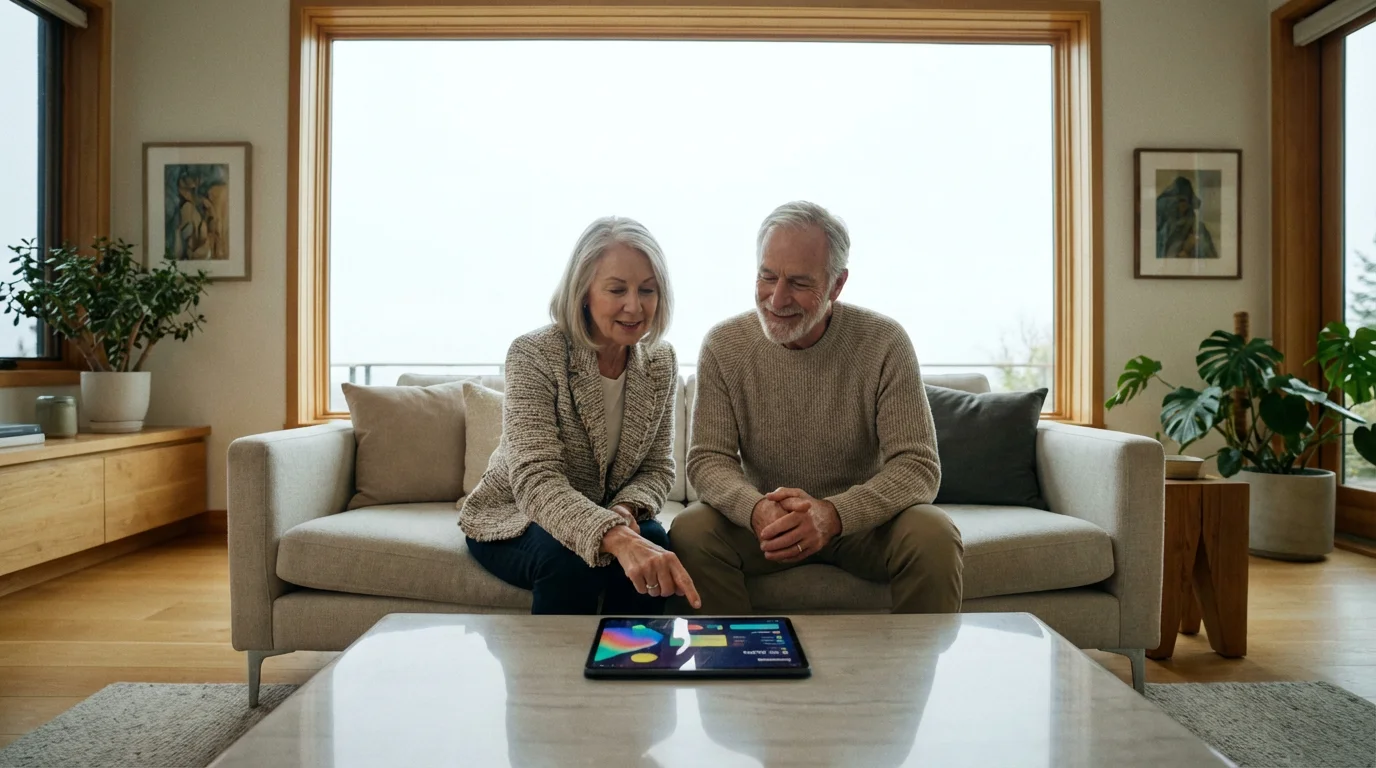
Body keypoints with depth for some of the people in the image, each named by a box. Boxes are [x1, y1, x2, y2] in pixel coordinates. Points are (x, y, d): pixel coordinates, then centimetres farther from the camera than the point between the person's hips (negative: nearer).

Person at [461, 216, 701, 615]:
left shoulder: (660, 361, -5)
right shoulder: (533, 354, -22)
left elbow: (657, 467, -1)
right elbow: (535, 480, -33)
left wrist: (627, 510, -25)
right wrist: (617, 538, -51)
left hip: (608, 519, 4)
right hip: (513, 520, -3)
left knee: (652, 540, -27)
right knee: (569, 560, -33)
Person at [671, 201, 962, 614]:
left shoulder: (884, 342, -13)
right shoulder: (723, 346, -8)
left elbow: (918, 466, -16)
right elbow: (708, 458, -9)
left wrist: (834, 513, -35)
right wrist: (756, 509, -33)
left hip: (862, 518, 0)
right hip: (764, 520, 1)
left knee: (935, 537, -29)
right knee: (690, 531, -26)